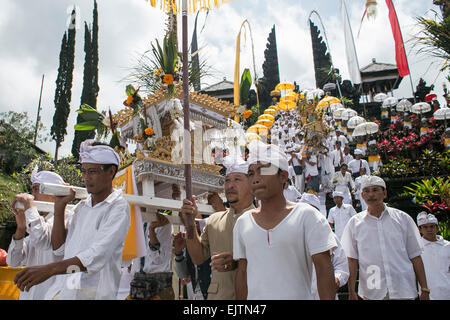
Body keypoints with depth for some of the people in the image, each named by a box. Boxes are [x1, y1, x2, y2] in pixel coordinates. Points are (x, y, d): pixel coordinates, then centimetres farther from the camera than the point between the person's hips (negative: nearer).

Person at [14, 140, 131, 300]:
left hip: (93, 292, -5)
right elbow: (59, 249, 9)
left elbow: (99, 255, -21)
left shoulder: (119, 207, -10)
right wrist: (59, 208, 3)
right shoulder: (81, 206, 12)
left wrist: (50, 269, -30)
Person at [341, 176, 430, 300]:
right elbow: (352, 259, 2)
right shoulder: (354, 223, 2)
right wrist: (352, 292, -2)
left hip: (404, 291, 0)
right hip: (371, 293, 0)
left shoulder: (402, 218, 4)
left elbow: (415, 256, 5)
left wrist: (424, 290, 2)